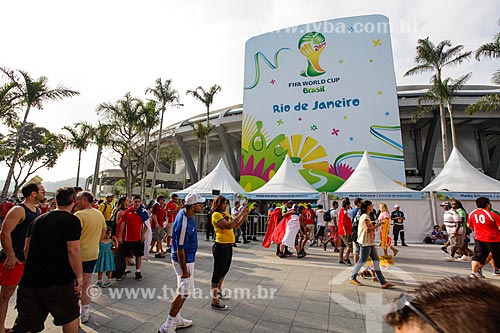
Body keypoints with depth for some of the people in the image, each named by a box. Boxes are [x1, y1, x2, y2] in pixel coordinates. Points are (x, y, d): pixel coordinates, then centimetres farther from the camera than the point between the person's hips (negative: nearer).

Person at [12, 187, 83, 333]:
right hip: (58, 280, -6)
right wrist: (79, 276, -11)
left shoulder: (38, 219, 9)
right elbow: (73, 251, -19)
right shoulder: (72, 220, -13)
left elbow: (26, 249, 15)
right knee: (70, 316, 15)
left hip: (30, 279, 6)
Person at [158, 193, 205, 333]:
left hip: (188, 258, 10)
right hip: (184, 261, -10)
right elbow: (180, 249, -27)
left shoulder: (184, 212, -4)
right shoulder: (184, 224, -33)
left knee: (182, 291, 21)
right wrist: (184, 270, -19)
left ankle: (176, 320, 37)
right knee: (184, 293, 2)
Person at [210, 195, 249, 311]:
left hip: (228, 246, 9)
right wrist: (240, 215, -24)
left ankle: (218, 291, 45)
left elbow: (236, 225, 11)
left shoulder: (225, 214, 11)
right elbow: (228, 226, -28)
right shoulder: (216, 214, -15)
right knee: (218, 273, 1)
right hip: (221, 246, -9)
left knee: (224, 270, 24)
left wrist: (244, 215, -1)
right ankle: (214, 302, 13)